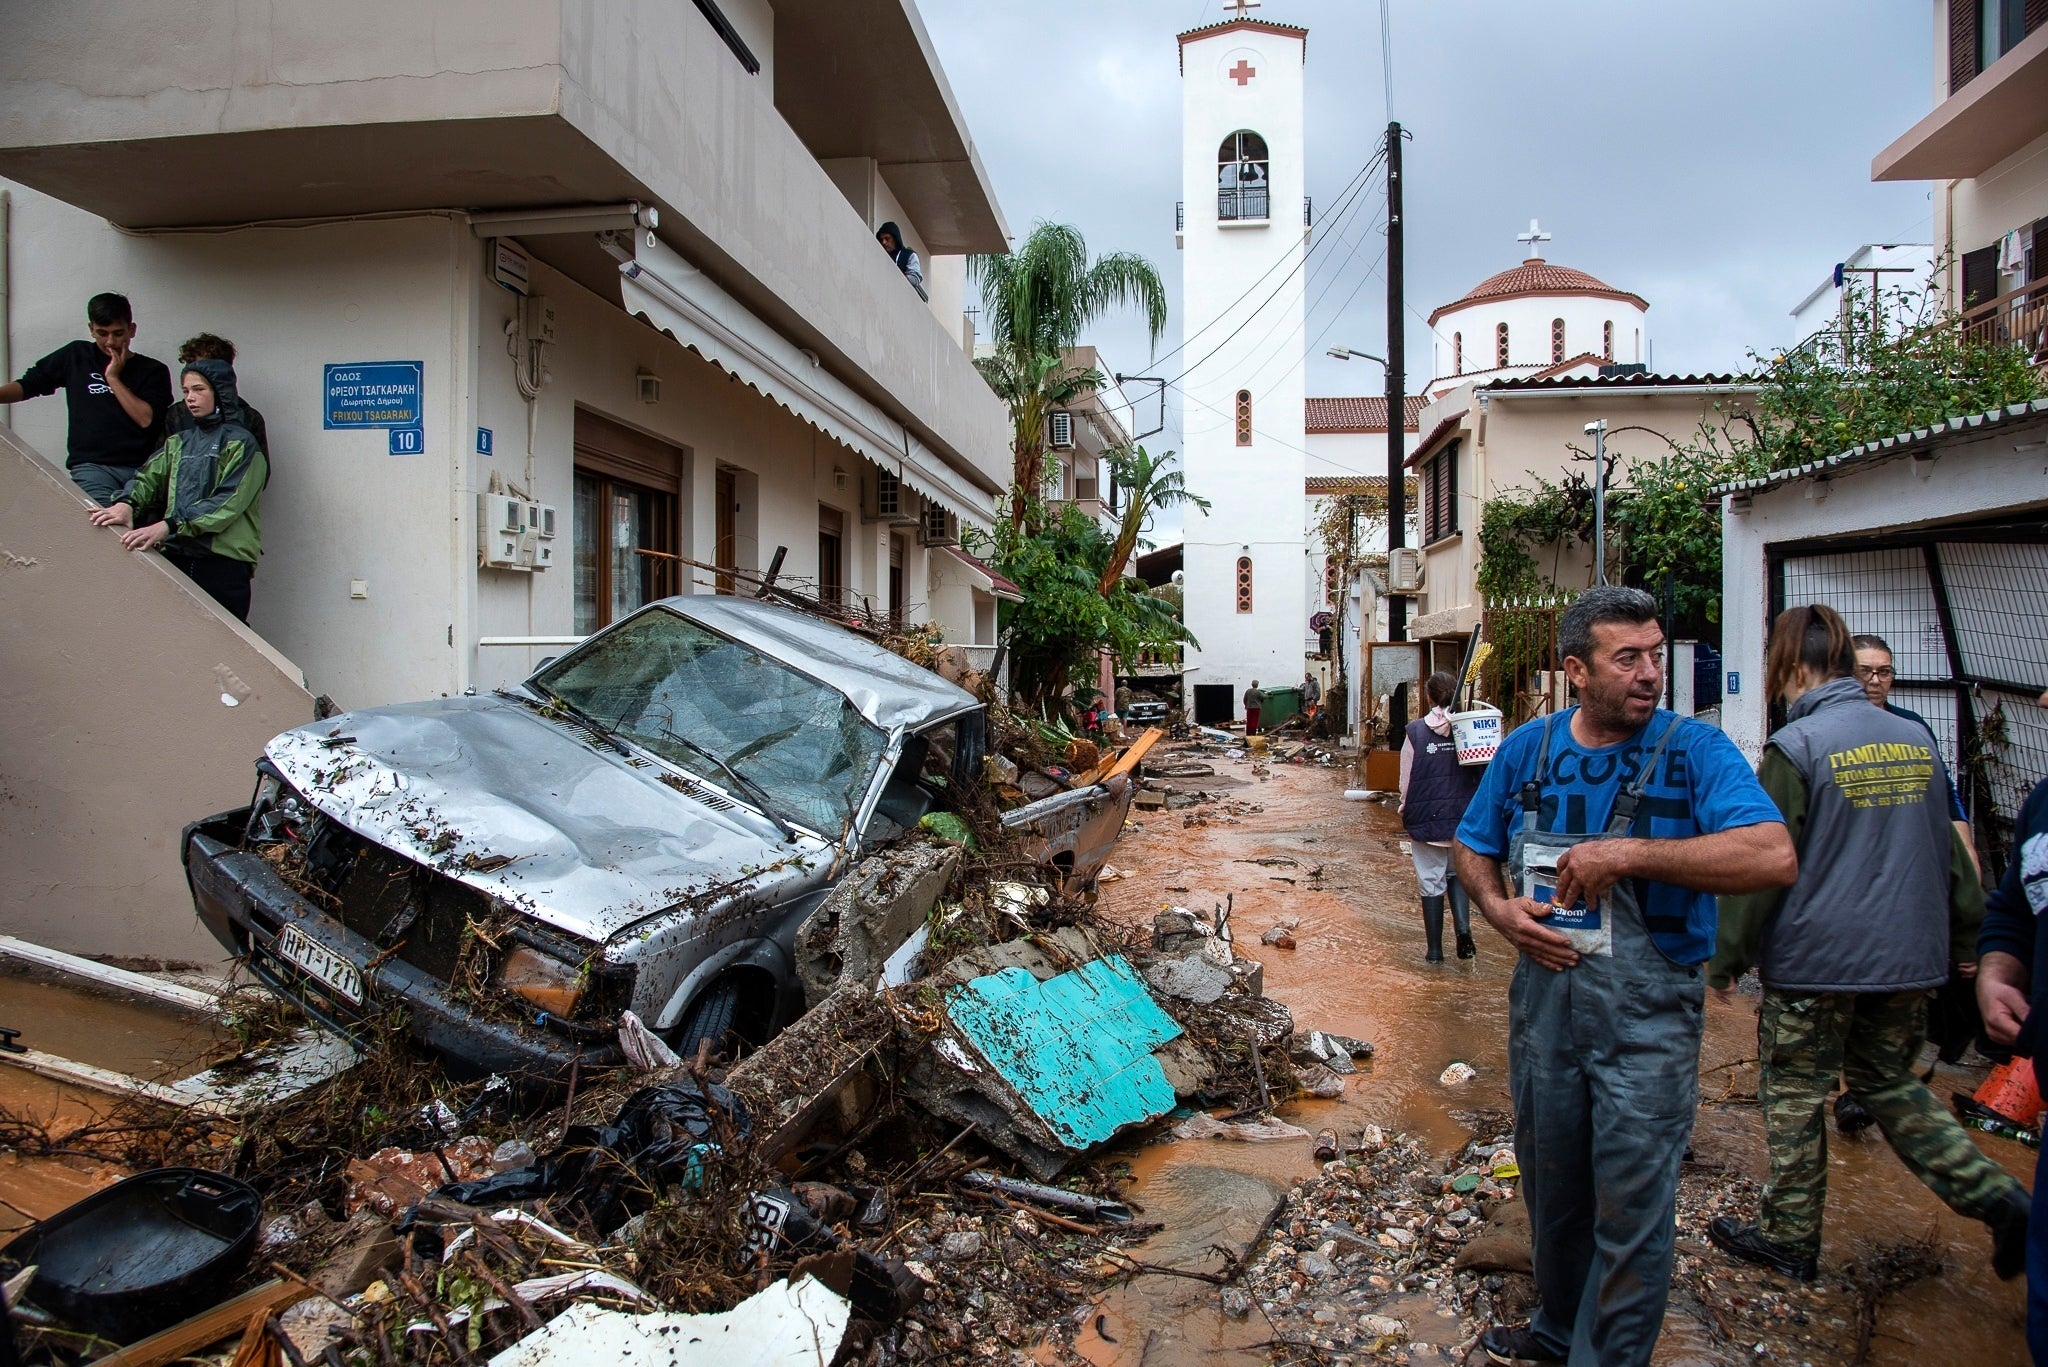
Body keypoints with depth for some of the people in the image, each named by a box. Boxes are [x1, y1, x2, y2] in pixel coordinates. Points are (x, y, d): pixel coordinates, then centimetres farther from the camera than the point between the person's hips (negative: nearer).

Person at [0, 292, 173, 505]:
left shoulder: (154, 370, 13)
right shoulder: (76, 356, 19)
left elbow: (147, 419, 0)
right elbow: (28, 385, 20)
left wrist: (113, 378, 2)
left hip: (142, 468, 0)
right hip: (92, 465, 0)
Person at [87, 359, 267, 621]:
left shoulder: (241, 444, 1)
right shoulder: (177, 443, 23)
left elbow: (227, 502, -11)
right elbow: (149, 476, 7)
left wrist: (168, 526, -20)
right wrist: (126, 503, -15)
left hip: (223, 562, -6)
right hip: (175, 558, 6)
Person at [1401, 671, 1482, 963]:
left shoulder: (1416, 732, -7)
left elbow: (1406, 781, -3)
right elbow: (1483, 773, 1)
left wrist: (1406, 813, 10)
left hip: (1427, 818, -2)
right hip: (1465, 818, 2)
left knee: (1431, 881, 7)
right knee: (1458, 873, 19)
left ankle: (1434, 950, 11)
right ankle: (1463, 927, -5)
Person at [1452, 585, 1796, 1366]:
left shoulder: (1693, 749, -12)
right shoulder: (1527, 748, 1)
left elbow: (1774, 858, -27)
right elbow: (1472, 848, 13)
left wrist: (1628, 854, -28)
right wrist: (1497, 907, -7)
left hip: (1647, 1009, -4)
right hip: (1544, 993, 5)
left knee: (1631, 1208, 5)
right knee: (1550, 1182, 21)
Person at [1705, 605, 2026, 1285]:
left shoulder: (1796, 746, -14)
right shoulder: (1918, 739, 6)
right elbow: (1951, 852, 15)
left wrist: (1727, 959, -5)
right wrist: (1966, 939, 25)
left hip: (1814, 960, -6)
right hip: (1909, 956, 7)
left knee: (1795, 1099, 7)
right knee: (1890, 1085, 22)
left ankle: (1789, 1240, 18)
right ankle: (1998, 1198, 10)